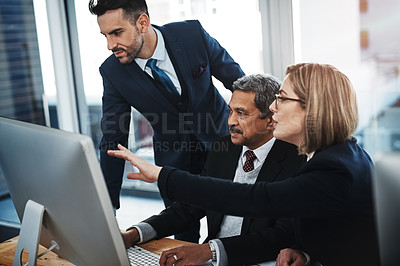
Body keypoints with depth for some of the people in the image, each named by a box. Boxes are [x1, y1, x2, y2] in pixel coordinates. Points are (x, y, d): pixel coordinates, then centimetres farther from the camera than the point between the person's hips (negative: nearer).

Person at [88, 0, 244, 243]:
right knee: (184, 235, 7)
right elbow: (113, 142, -14)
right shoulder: (113, 72, -18)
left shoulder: (192, 34, -21)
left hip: (220, 140, 0)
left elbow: (239, 81, -7)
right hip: (174, 158, 1)